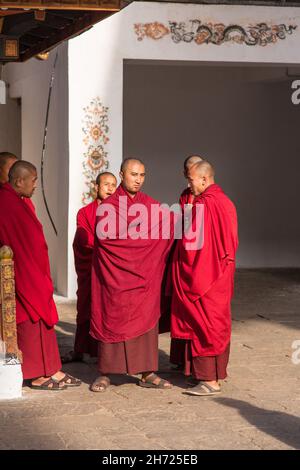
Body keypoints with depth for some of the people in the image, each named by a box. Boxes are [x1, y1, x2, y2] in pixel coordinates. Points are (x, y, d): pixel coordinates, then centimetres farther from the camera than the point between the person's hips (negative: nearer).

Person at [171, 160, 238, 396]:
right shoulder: (225, 202, 10)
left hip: (203, 275, -9)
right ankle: (216, 374, 24)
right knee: (217, 323, 15)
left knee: (203, 325, -4)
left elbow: (190, 243, -18)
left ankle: (210, 380, -2)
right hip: (221, 275, 9)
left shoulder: (203, 205, -19)